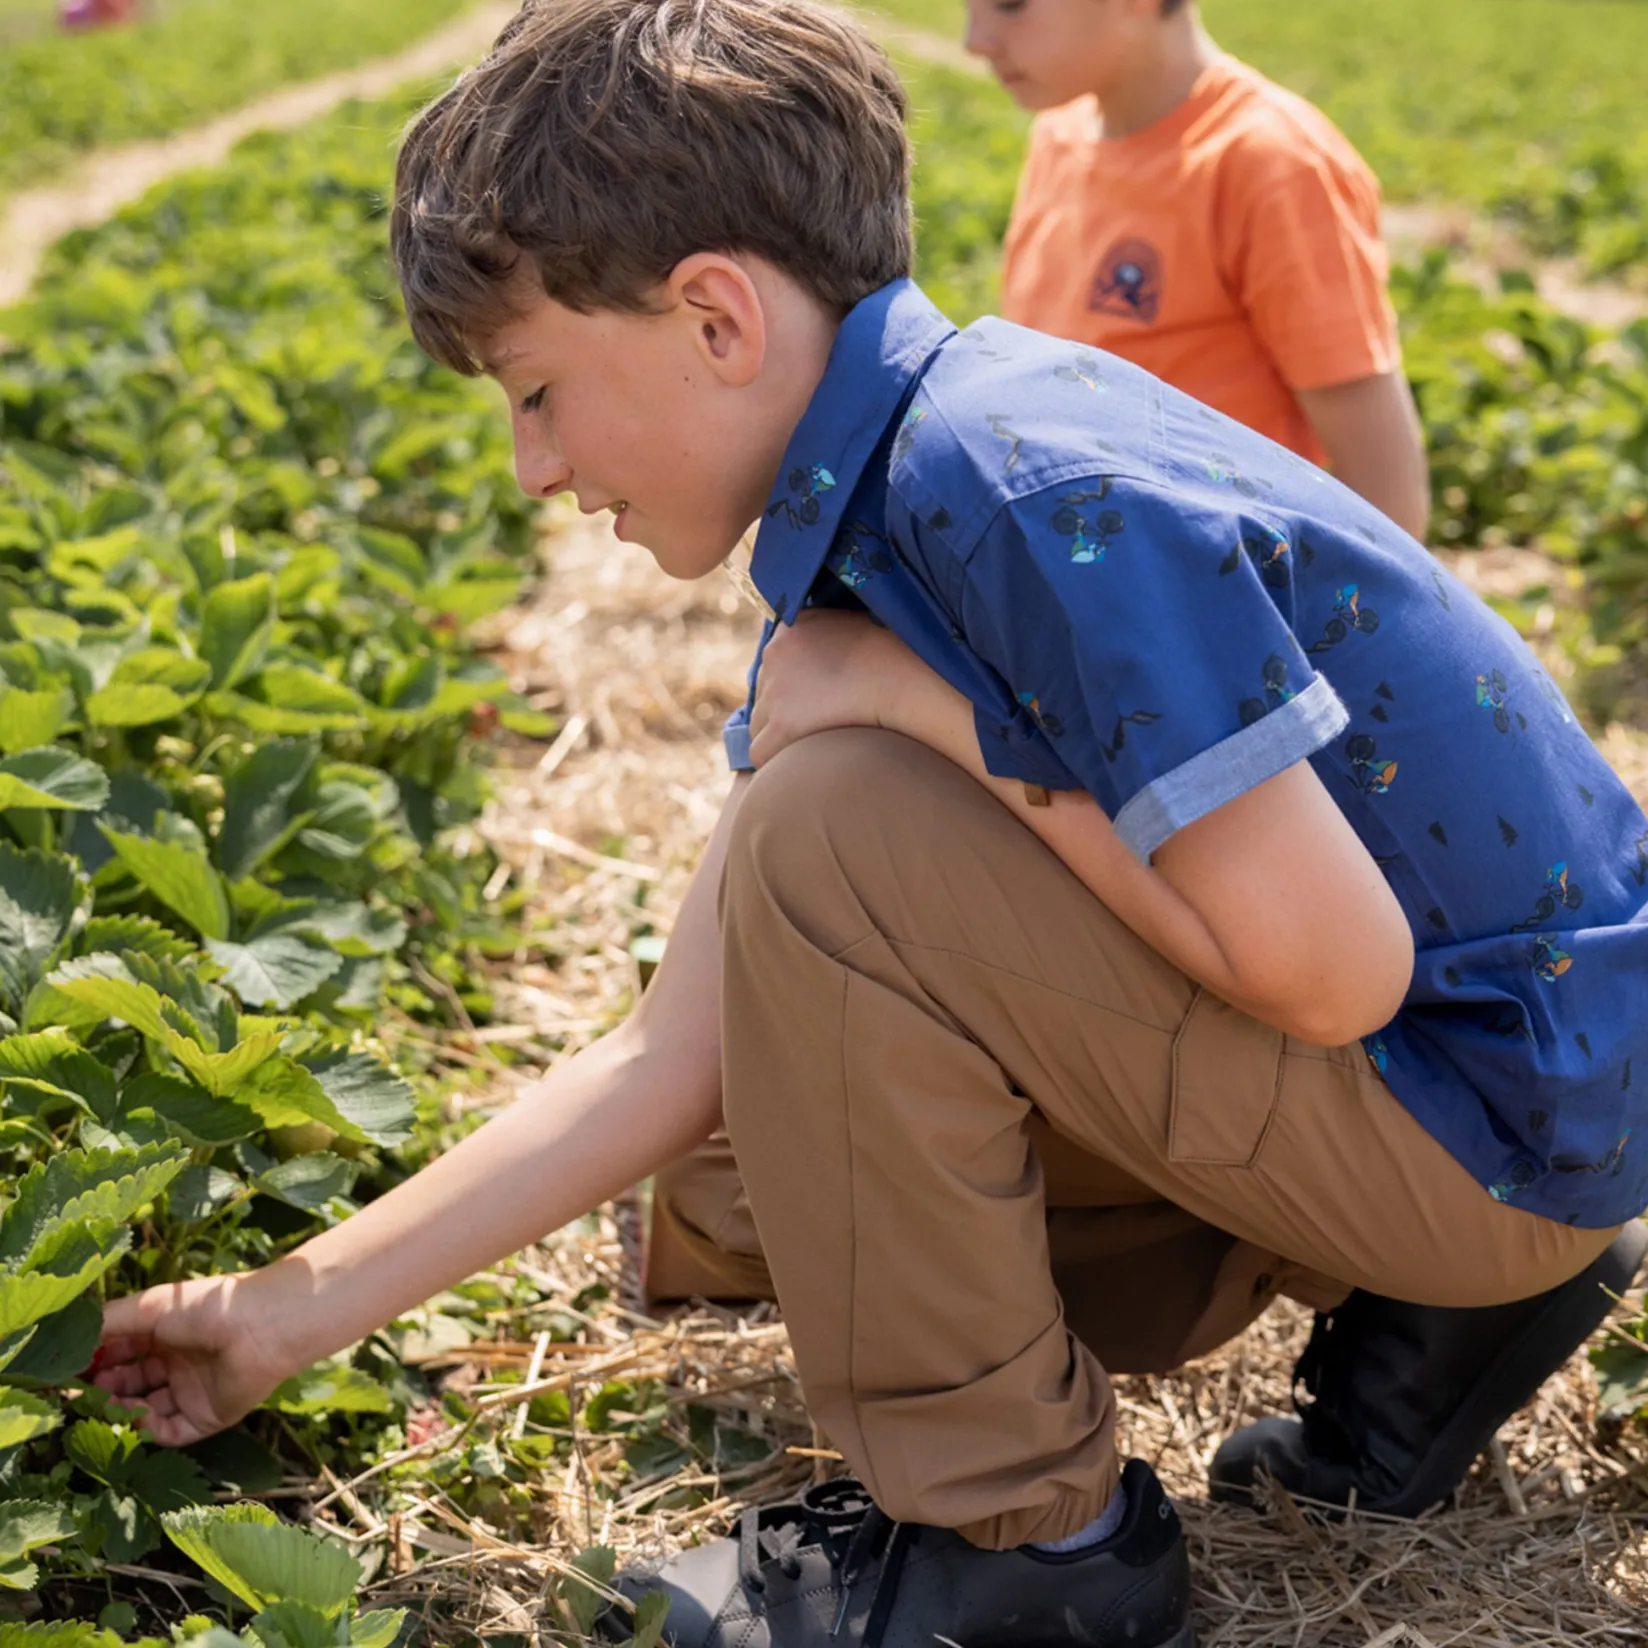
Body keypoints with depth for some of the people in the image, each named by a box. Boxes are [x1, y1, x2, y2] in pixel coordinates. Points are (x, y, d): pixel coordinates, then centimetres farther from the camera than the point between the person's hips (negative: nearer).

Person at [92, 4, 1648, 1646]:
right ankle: (1415, 1305, 12)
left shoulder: (1033, 490, -26)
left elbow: (1334, 970, -27)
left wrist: (933, 712, -20)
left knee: (834, 836, -23)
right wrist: (292, 1310, 4)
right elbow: (676, 1056, 3)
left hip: (1516, 1113, -9)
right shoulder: (863, 559, 3)